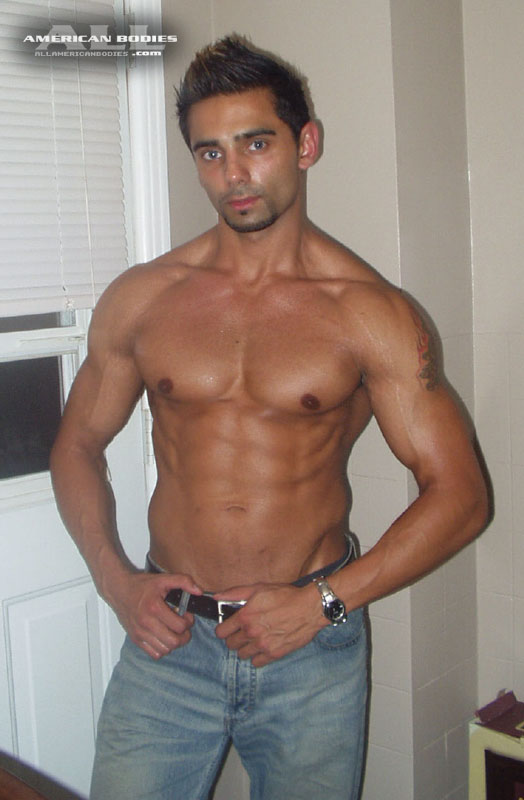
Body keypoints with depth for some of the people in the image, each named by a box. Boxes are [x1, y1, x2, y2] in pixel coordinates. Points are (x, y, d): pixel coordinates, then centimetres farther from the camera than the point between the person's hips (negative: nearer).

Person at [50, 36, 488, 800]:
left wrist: (323, 602, -12)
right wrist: (116, 579, -3)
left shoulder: (370, 313, -7)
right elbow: (78, 444, 11)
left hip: (314, 653, -1)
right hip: (168, 636, 2)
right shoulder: (141, 299, 0)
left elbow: (459, 494, -7)